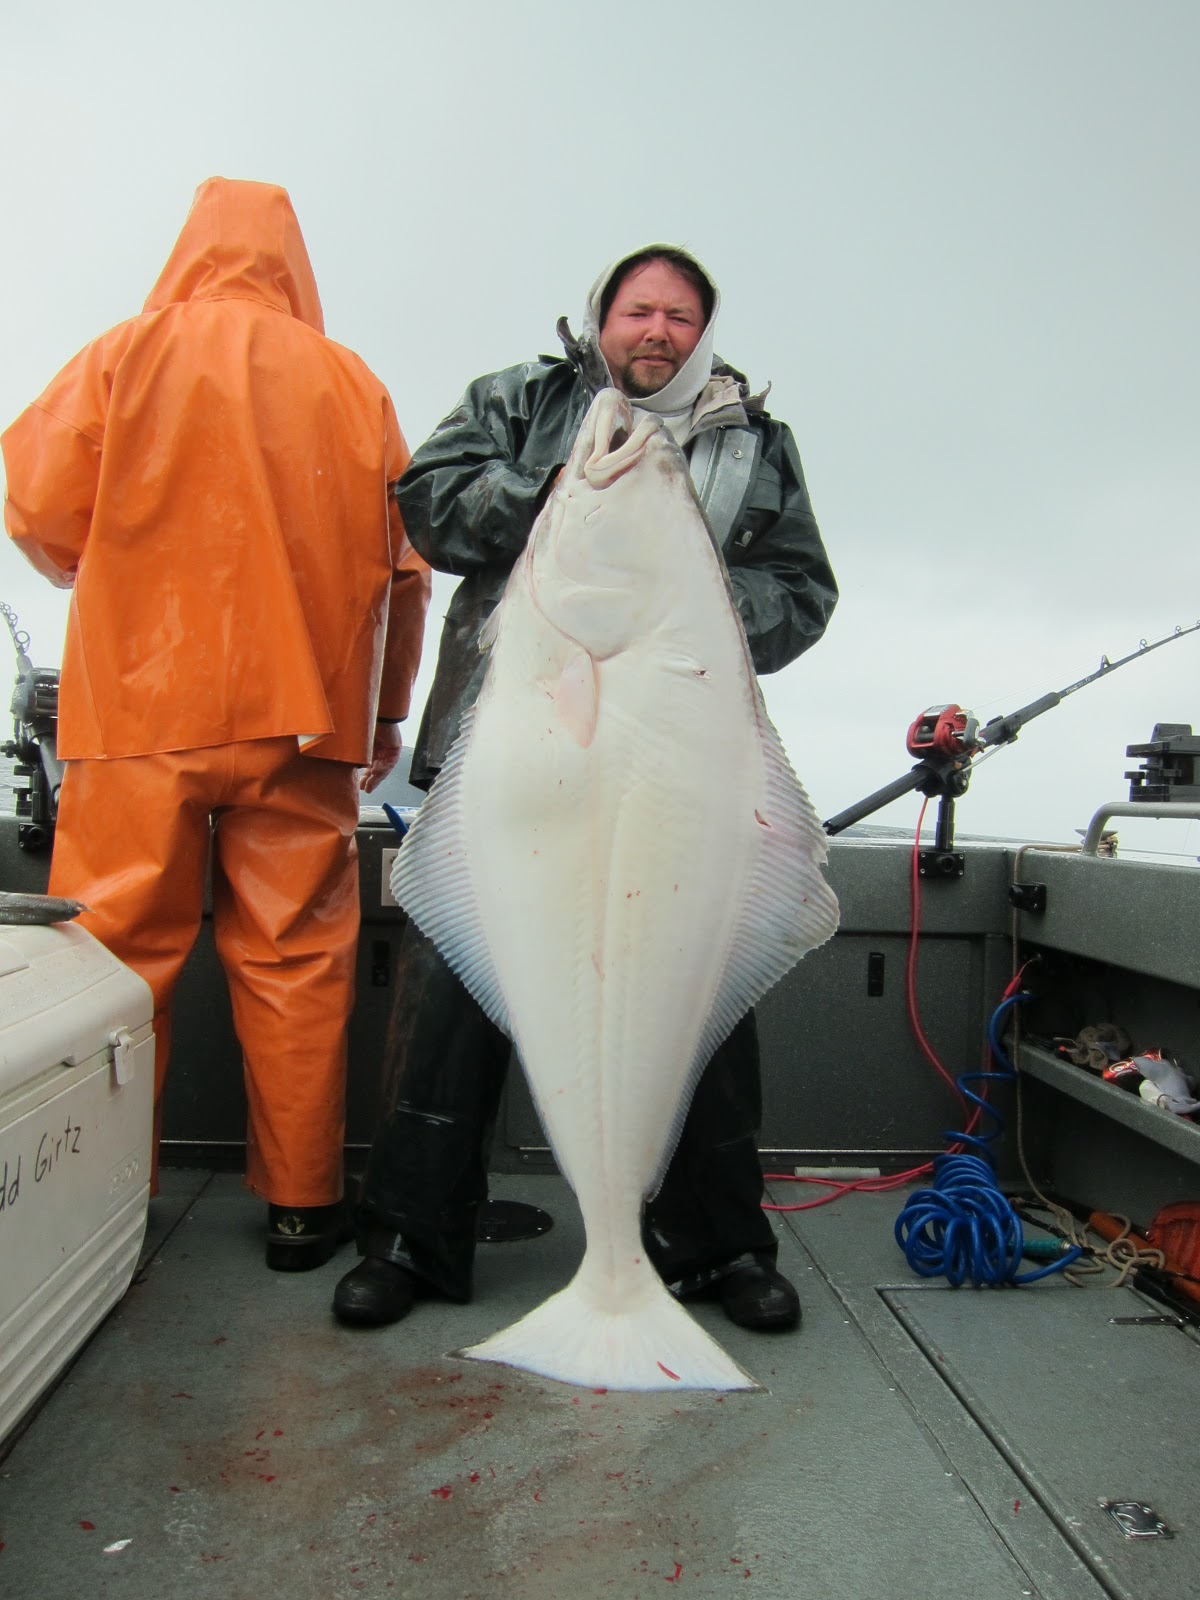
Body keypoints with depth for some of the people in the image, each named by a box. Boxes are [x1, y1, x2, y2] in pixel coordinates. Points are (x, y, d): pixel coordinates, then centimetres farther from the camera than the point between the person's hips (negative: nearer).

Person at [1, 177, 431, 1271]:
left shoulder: (125, 355, 5)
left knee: (121, 954, 6)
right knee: (295, 957, 6)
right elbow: (404, 565, 8)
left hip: (141, 701, -1)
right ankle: (302, 1205, 15)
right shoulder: (352, 382, 10)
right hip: (304, 714, 2)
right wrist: (387, 709, 17)